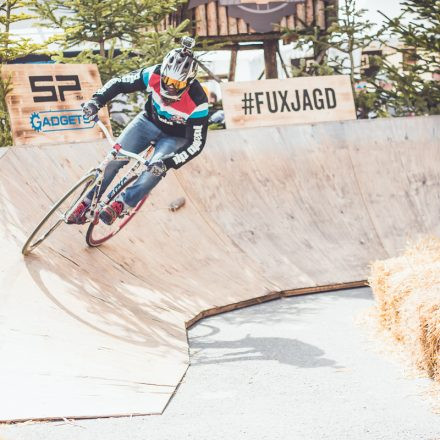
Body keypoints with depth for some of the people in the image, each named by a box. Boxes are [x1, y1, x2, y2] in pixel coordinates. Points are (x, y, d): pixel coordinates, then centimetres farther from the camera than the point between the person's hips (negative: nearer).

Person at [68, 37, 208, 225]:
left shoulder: (197, 103, -35)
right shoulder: (154, 75, -28)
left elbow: (196, 144, -29)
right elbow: (118, 83, -15)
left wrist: (168, 163, -41)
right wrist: (96, 101, -32)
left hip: (175, 137, -3)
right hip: (149, 120, 3)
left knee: (156, 170, -29)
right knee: (114, 159, -10)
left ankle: (121, 204, -16)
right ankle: (87, 203, 5)